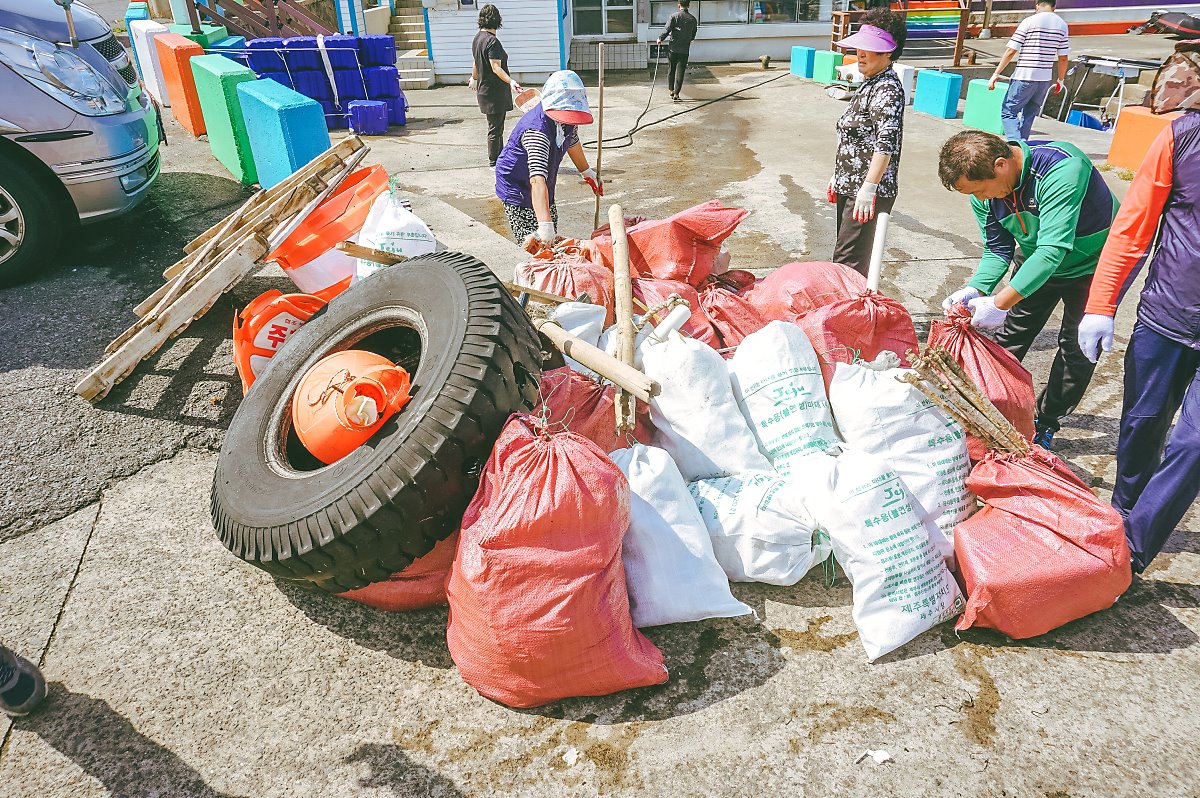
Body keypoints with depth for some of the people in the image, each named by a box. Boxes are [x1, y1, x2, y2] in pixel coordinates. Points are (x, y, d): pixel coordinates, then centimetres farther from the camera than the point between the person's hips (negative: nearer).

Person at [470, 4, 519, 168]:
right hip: (495, 92, -10)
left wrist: (474, 78, 38)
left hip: (484, 89, 10)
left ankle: (499, 158, 27)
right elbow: (496, 67, -27)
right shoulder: (492, 41, -19)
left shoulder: (477, 38, 10)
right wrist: (510, 81, -40)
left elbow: (476, 63, 22)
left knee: (496, 126, 18)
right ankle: (495, 163, 7)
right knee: (495, 128, -1)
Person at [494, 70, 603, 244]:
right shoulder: (537, 130, -38)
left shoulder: (565, 116, -11)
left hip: (544, 189, 9)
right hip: (516, 188, -8)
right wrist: (545, 224, -61)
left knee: (551, 242, 17)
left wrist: (587, 172, 26)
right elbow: (537, 179, -50)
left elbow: (572, 140, 16)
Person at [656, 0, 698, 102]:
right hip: (685, 50, 1)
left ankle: (671, 90, 20)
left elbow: (667, 30, -10)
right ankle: (676, 93, 1)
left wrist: (660, 39, 7)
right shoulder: (693, 19, 2)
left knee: (671, 70, 15)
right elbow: (693, 36, 10)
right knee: (680, 72, 4)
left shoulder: (674, 16, -7)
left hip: (673, 48, -1)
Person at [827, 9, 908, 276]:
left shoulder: (887, 89, -14)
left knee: (847, 261, -11)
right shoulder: (868, 84, 16)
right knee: (856, 257, 17)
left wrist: (868, 189, -28)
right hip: (849, 186, 10)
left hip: (868, 192, -10)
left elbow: (886, 144, -24)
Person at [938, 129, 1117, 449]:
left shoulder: (1061, 167, -38)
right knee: (1007, 336, 8)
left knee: (1077, 348, 0)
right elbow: (997, 251, -10)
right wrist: (975, 289, -29)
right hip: (1037, 262, 5)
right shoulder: (983, 191, -18)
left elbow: (1054, 248, -44)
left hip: (1092, 264, -5)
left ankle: (1046, 423, 15)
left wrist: (1000, 302, -47)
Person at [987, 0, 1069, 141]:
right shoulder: (1062, 25, 11)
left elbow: (1011, 51, -9)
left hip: (1024, 77, -5)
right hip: (1045, 79, 5)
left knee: (1008, 112, -1)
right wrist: (1060, 80, 23)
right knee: (1029, 114, 16)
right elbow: (1063, 58, 12)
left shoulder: (1029, 21, -4)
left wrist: (996, 74, -5)